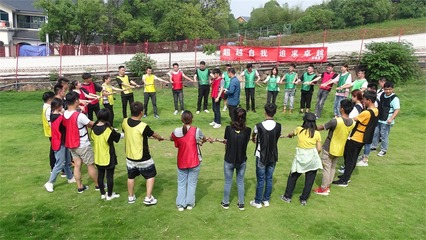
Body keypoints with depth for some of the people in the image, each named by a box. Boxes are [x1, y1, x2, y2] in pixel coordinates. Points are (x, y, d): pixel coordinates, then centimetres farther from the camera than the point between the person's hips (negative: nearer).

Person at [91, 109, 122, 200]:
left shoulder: (94, 128, -6)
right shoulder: (108, 129, -22)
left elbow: (93, 138, 9)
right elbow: (118, 137, -8)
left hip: (98, 157, 5)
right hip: (108, 157, -5)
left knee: (100, 175, 16)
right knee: (110, 176, 8)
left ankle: (102, 194, 27)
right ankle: (109, 195, 19)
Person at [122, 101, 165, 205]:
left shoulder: (125, 122, -10)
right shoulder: (143, 126, -26)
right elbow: (154, 135, -7)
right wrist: (160, 138, 15)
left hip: (129, 156, 5)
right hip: (143, 158, -5)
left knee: (131, 177, 22)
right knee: (151, 176, 14)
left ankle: (131, 197, 36)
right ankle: (148, 198, 16)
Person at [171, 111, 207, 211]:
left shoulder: (177, 131, -10)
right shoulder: (196, 130, -16)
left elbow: (171, 138, 11)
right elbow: (204, 139, 1)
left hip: (181, 162, 2)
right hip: (194, 161, -2)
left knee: (181, 183, 15)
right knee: (192, 183, 13)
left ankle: (180, 204, 18)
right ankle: (190, 203, 21)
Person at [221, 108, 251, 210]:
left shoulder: (228, 129, -15)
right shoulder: (247, 130, -14)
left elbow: (226, 142, -4)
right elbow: (246, 143, -2)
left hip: (229, 160, -1)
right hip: (242, 161, 1)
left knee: (228, 182, 16)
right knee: (240, 182, 19)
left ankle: (225, 203, 32)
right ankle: (241, 204, 30)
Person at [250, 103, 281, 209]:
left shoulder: (259, 126, -17)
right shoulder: (278, 126, -10)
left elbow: (253, 137, 5)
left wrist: (255, 140, 29)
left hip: (261, 156, -3)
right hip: (273, 156, 3)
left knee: (261, 179, 8)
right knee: (269, 178, 15)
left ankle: (257, 202, 19)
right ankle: (266, 200, 27)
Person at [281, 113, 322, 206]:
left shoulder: (299, 129, -2)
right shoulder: (317, 133, -3)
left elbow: (291, 134, 21)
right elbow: (319, 149, -3)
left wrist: (289, 135, 46)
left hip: (301, 157, 0)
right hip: (312, 158, 0)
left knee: (293, 177, 16)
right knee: (309, 180, 13)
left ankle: (287, 196, 24)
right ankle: (304, 199, 20)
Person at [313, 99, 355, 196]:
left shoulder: (336, 121, -26)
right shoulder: (352, 123, -7)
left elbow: (321, 128, -17)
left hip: (329, 148, -6)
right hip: (339, 149, 6)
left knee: (326, 168, 4)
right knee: (333, 168, 18)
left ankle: (323, 188, 12)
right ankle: (327, 186, 28)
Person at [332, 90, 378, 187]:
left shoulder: (366, 113, -25)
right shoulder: (375, 111, 2)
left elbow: (353, 119, -19)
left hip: (355, 139, -9)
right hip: (362, 139, 9)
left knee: (349, 159, -1)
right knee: (353, 158, 18)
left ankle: (344, 181, 5)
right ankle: (347, 176, 31)